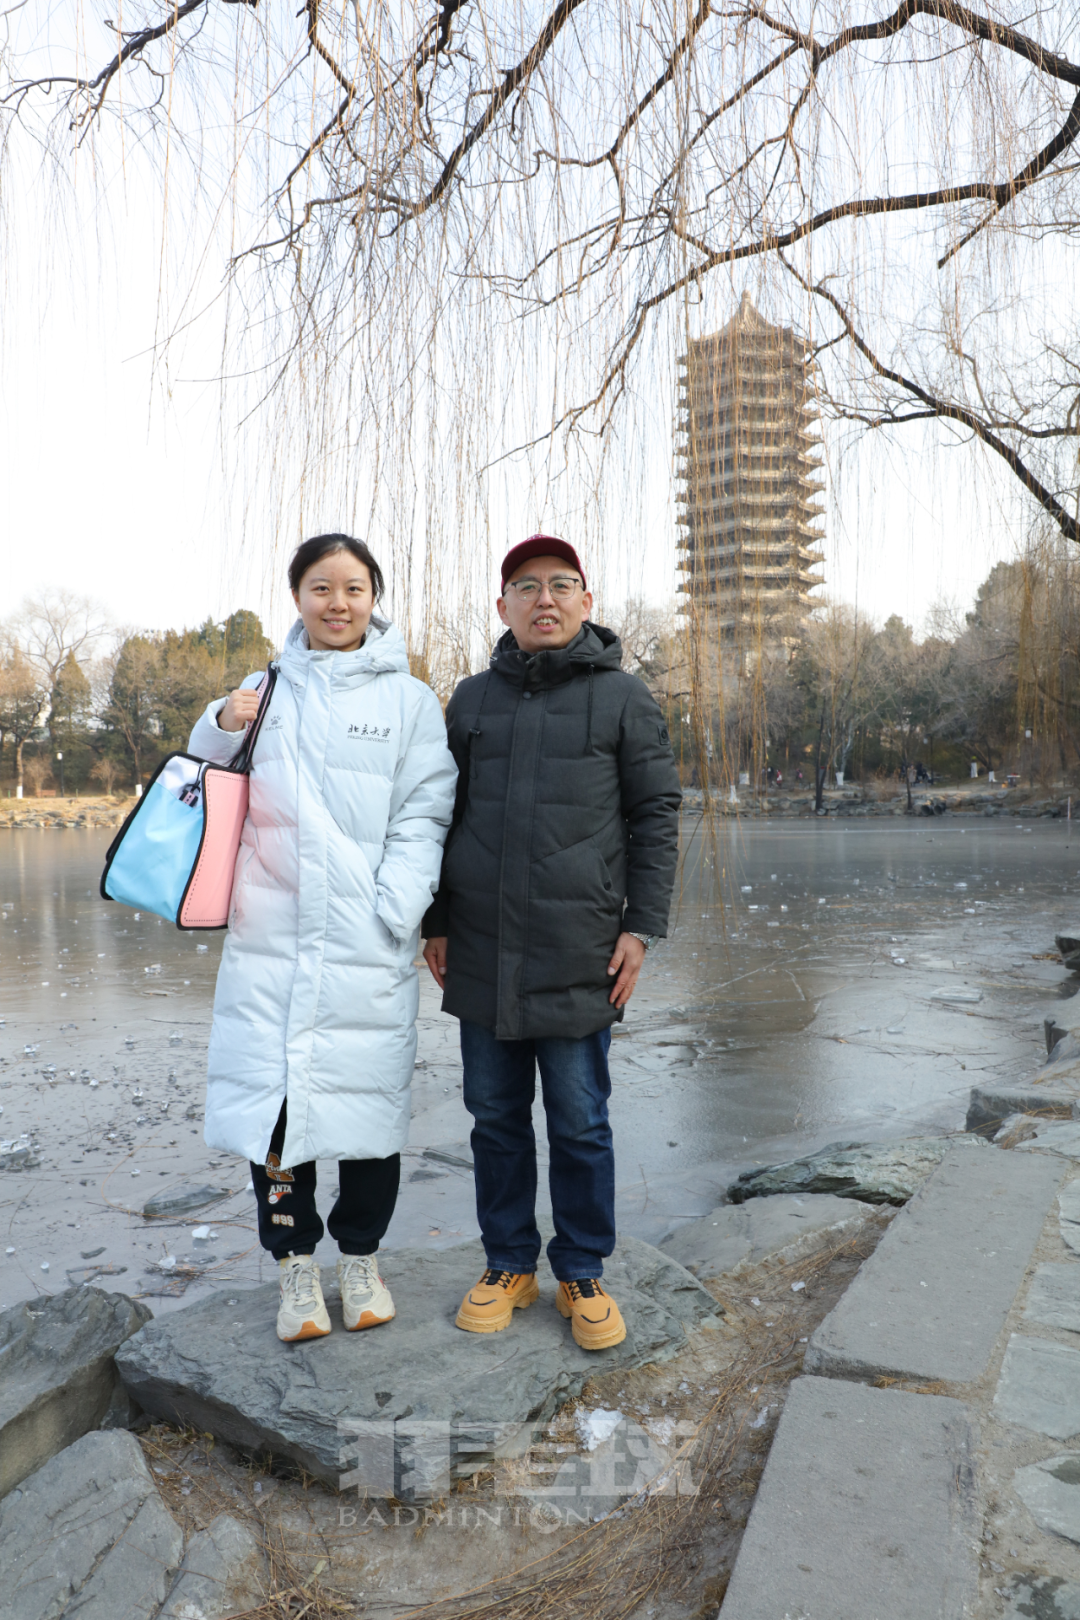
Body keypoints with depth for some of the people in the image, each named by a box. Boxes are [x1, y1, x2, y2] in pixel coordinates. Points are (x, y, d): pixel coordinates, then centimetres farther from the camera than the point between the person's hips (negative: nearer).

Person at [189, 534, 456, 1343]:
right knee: (272, 1096, 2)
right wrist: (222, 728, -5)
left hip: (366, 943, -1)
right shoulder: (265, 689, 11)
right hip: (270, 935, 2)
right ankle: (296, 1261, 24)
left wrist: (393, 915, -14)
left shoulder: (408, 700, 4)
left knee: (367, 1098, 7)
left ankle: (361, 1257, 29)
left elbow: (422, 819, -3)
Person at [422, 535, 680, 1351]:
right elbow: (443, 815, 15)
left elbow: (656, 816, 1)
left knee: (580, 1125, 7)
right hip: (482, 954, 3)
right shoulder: (473, 699, 10)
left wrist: (642, 927, -6)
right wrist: (436, 923, 10)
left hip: (578, 958, -3)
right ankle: (509, 1265, 30)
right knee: (496, 1117, 13)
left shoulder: (624, 697, 1)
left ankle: (583, 1275, 25)